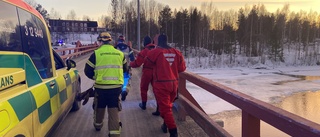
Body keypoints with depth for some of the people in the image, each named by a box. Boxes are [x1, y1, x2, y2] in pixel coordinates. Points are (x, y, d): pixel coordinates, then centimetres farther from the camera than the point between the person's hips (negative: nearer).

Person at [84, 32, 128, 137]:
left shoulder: (96, 54, -6)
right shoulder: (120, 54, 4)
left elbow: (88, 71, -1)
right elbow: (125, 69, 17)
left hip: (101, 87, -1)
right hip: (116, 87, 1)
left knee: (99, 107, 21)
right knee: (114, 109, 7)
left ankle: (98, 125, 43)